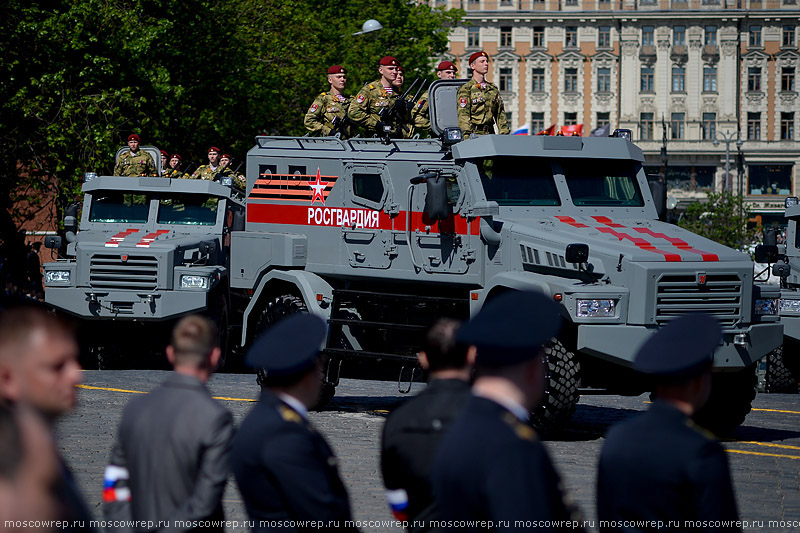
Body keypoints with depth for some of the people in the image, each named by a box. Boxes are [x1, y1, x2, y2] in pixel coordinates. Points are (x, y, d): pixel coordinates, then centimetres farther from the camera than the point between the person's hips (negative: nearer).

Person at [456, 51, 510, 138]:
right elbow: (463, 116, -8)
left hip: (490, 134, 5)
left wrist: (505, 135, 9)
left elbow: (500, 115, 19)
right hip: (474, 133, -5)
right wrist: (467, 137, -17)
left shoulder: (493, 88, 18)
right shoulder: (465, 89, -1)